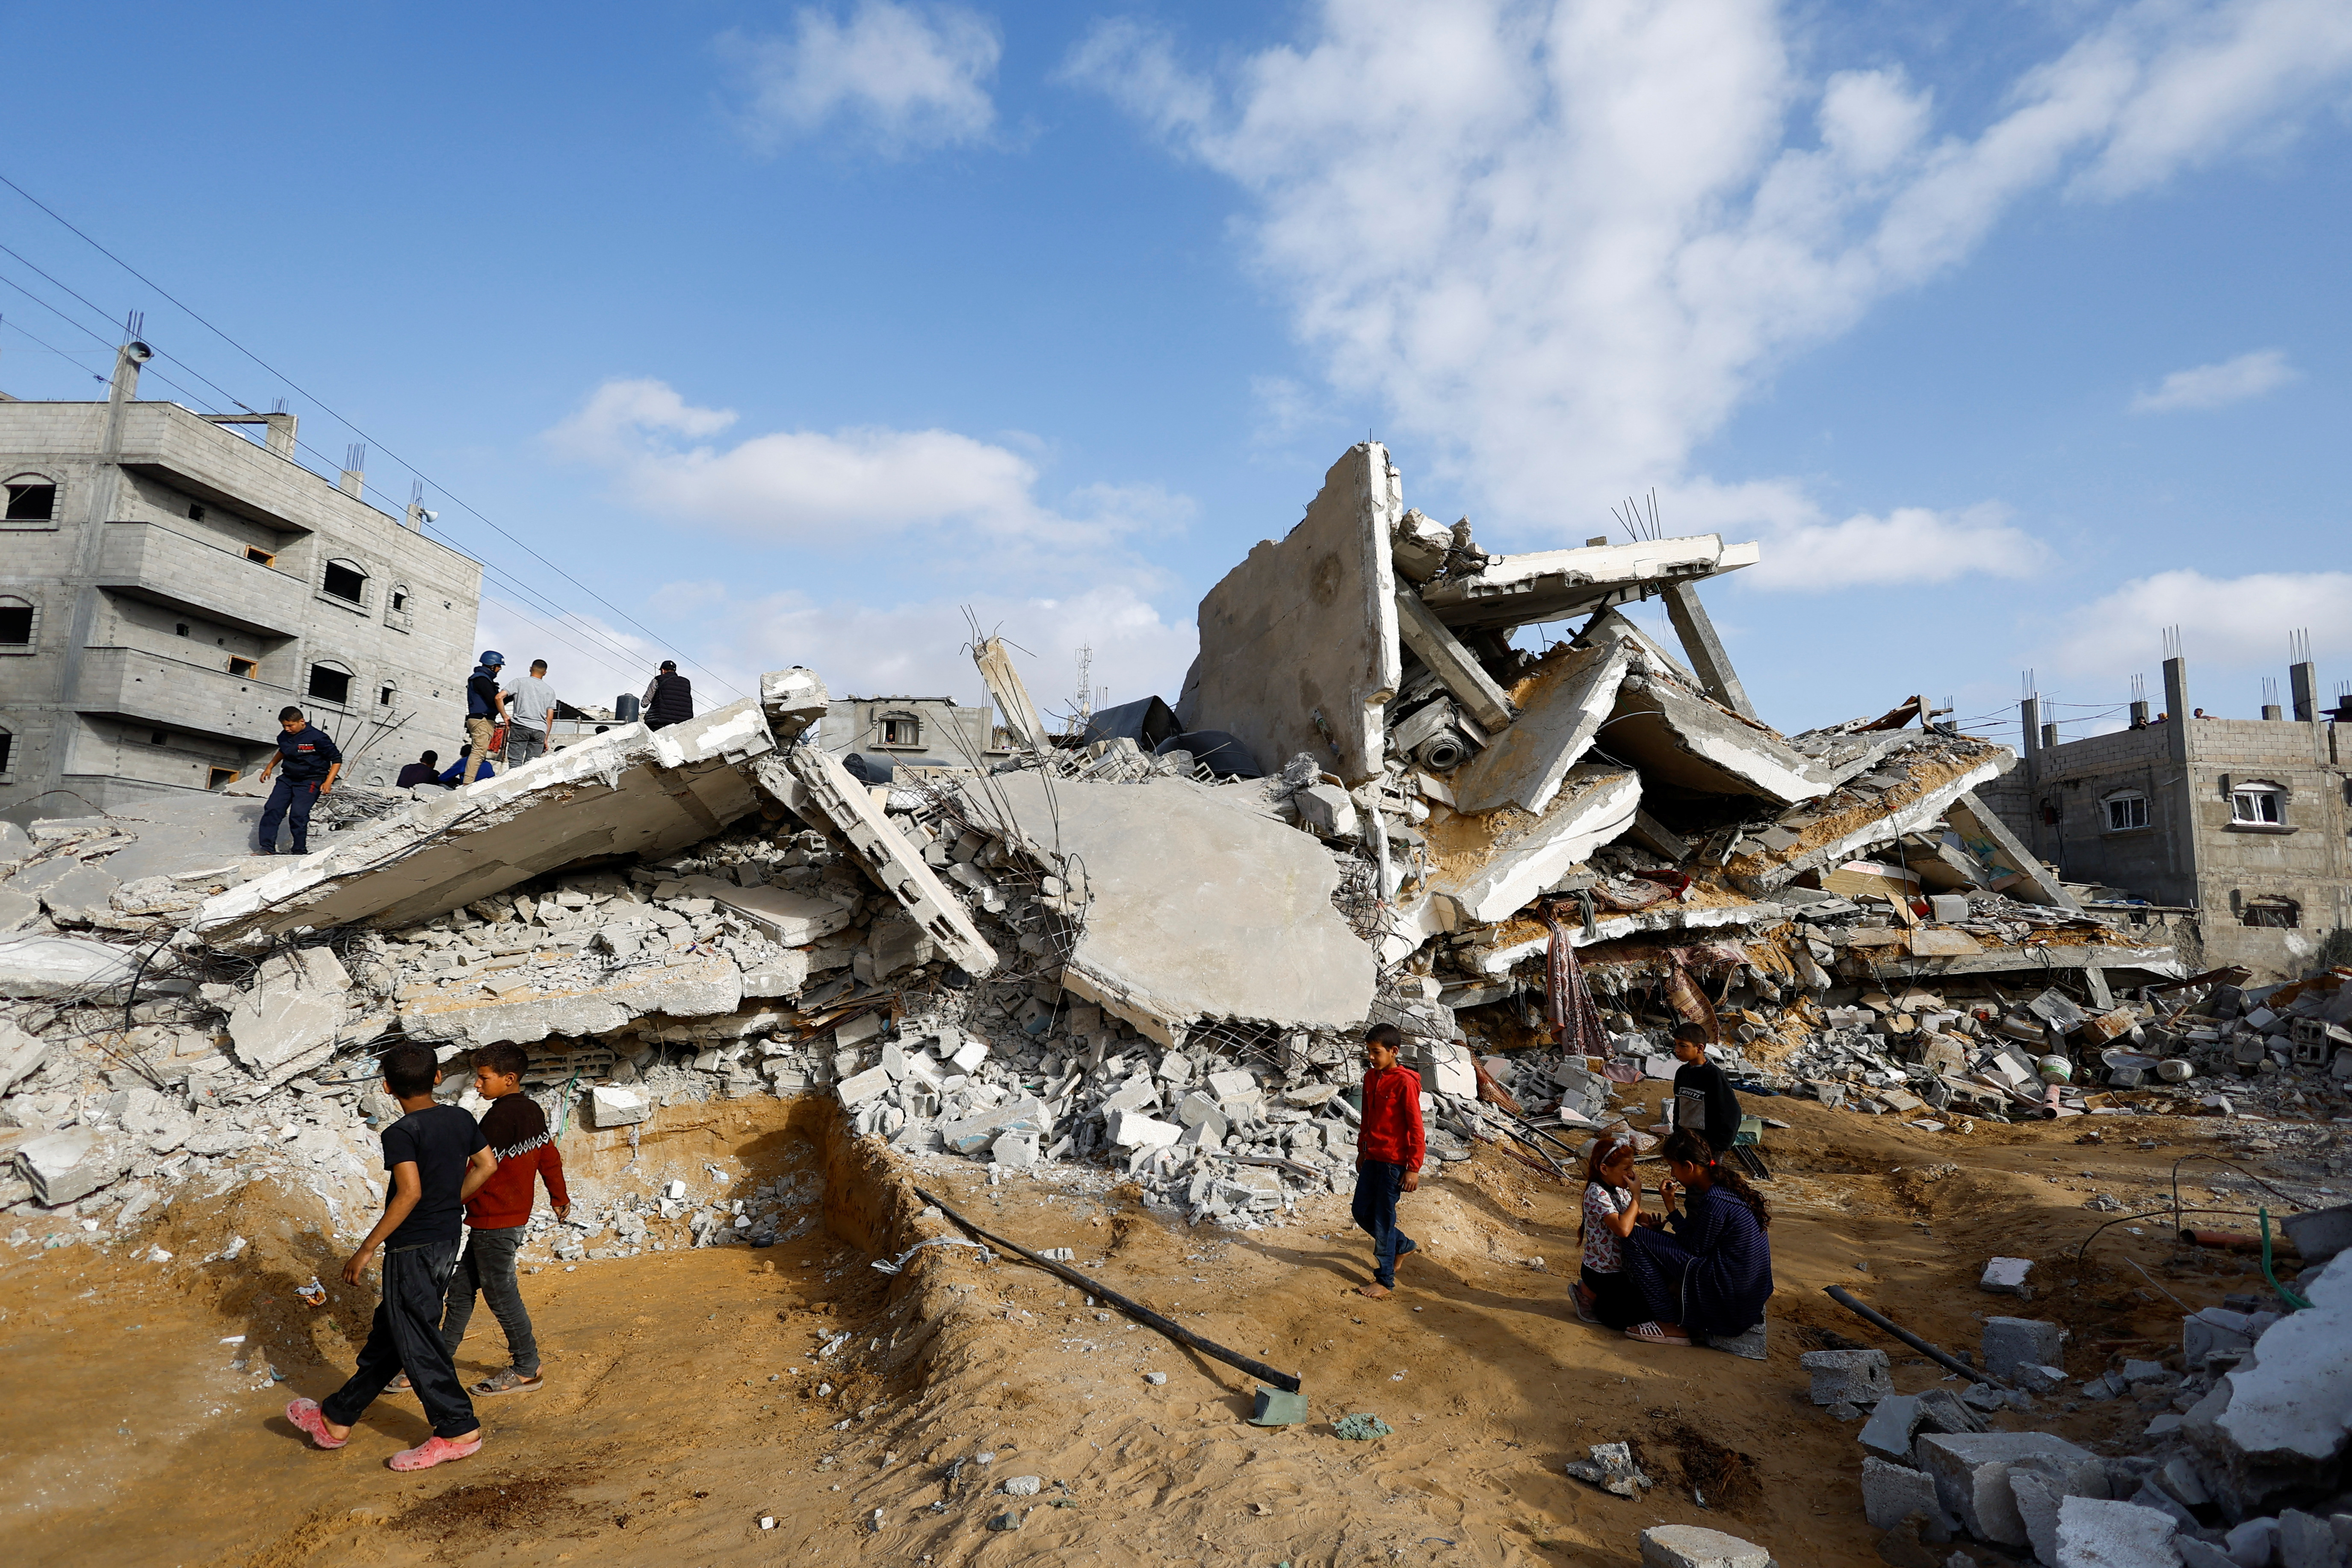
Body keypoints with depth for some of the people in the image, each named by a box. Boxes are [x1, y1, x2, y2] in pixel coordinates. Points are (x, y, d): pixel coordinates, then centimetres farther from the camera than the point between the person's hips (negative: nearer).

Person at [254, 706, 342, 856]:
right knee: (272, 809, -3)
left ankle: (300, 852, -4)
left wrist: (328, 782, -20)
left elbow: (337, 759, -12)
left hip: (310, 782, -7)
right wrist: (269, 767, 22)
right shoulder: (284, 736, 4)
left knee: (298, 814, -16)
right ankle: (267, 848, 3)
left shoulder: (318, 738, -17)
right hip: (287, 778, 7)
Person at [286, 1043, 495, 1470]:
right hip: (446, 1242, 8)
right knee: (388, 1333, 20)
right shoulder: (461, 1119, 3)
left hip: (412, 1247, -8)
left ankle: (459, 1431, 7)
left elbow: (409, 1193, -27)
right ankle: (337, 1418, 35)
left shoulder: (401, 1133, -18)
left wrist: (366, 1249, -19)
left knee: (416, 1341, 2)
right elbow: (487, 1165, 7)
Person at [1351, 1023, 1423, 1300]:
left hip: (1394, 1161, -8)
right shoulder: (1370, 1077, 6)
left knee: (1383, 1219, -1)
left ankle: (1385, 1280, 13)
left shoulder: (1404, 1083, -17)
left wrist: (1413, 1169, -16)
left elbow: (1416, 1128, -16)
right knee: (1362, 1211, 13)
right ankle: (1404, 1245, 35)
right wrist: (1361, 1151, 21)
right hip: (1372, 1158, 8)